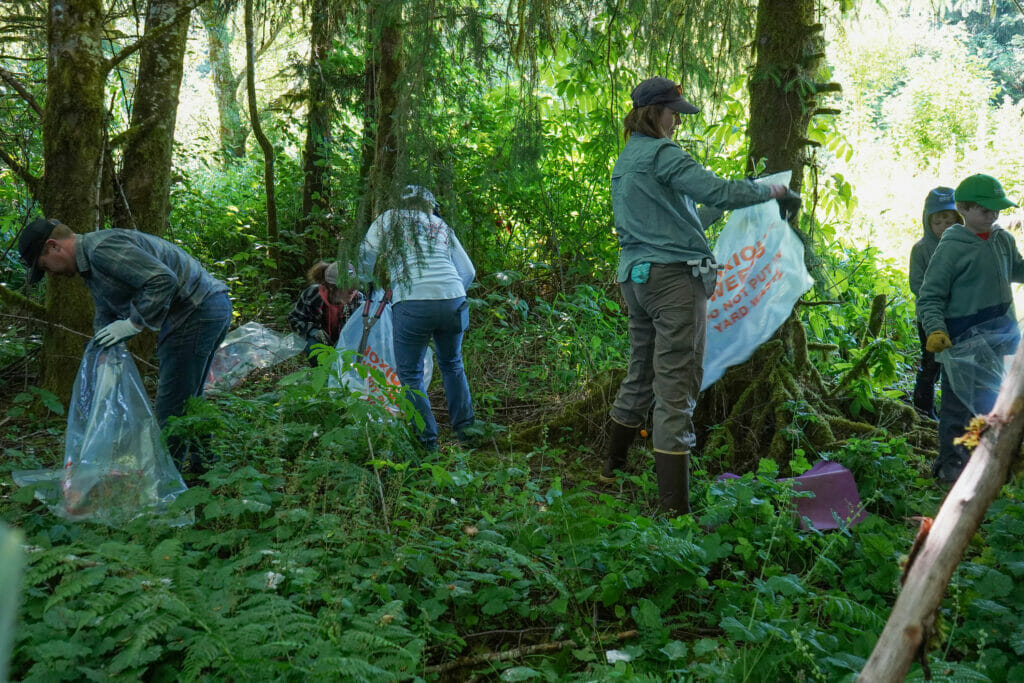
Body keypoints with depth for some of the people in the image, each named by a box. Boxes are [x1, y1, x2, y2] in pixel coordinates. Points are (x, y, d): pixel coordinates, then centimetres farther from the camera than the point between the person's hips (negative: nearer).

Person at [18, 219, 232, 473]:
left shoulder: (102, 249, -16)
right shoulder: (90, 265, 19)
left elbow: (163, 280, -27)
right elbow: (105, 317, 27)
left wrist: (133, 323, -20)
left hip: (197, 311, -11)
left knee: (171, 405, -4)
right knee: (187, 400, 22)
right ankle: (200, 464, 33)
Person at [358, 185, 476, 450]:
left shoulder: (388, 219, 17)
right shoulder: (442, 227, 23)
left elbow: (366, 257, 15)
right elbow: (468, 271, 20)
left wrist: (366, 282, 35)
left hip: (412, 304, -3)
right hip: (453, 302, 3)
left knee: (410, 374, 12)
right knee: (452, 365, 25)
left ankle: (427, 440, 12)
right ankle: (465, 429, 28)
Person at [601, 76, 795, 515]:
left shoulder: (624, 161, 19)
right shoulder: (662, 154, -9)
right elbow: (720, 192, -15)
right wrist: (774, 191, -2)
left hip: (636, 277, 9)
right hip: (674, 276, -9)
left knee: (641, 374, 21)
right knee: (676, 385, -9)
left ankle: (612, 467, 33)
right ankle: (674, 505, -7)